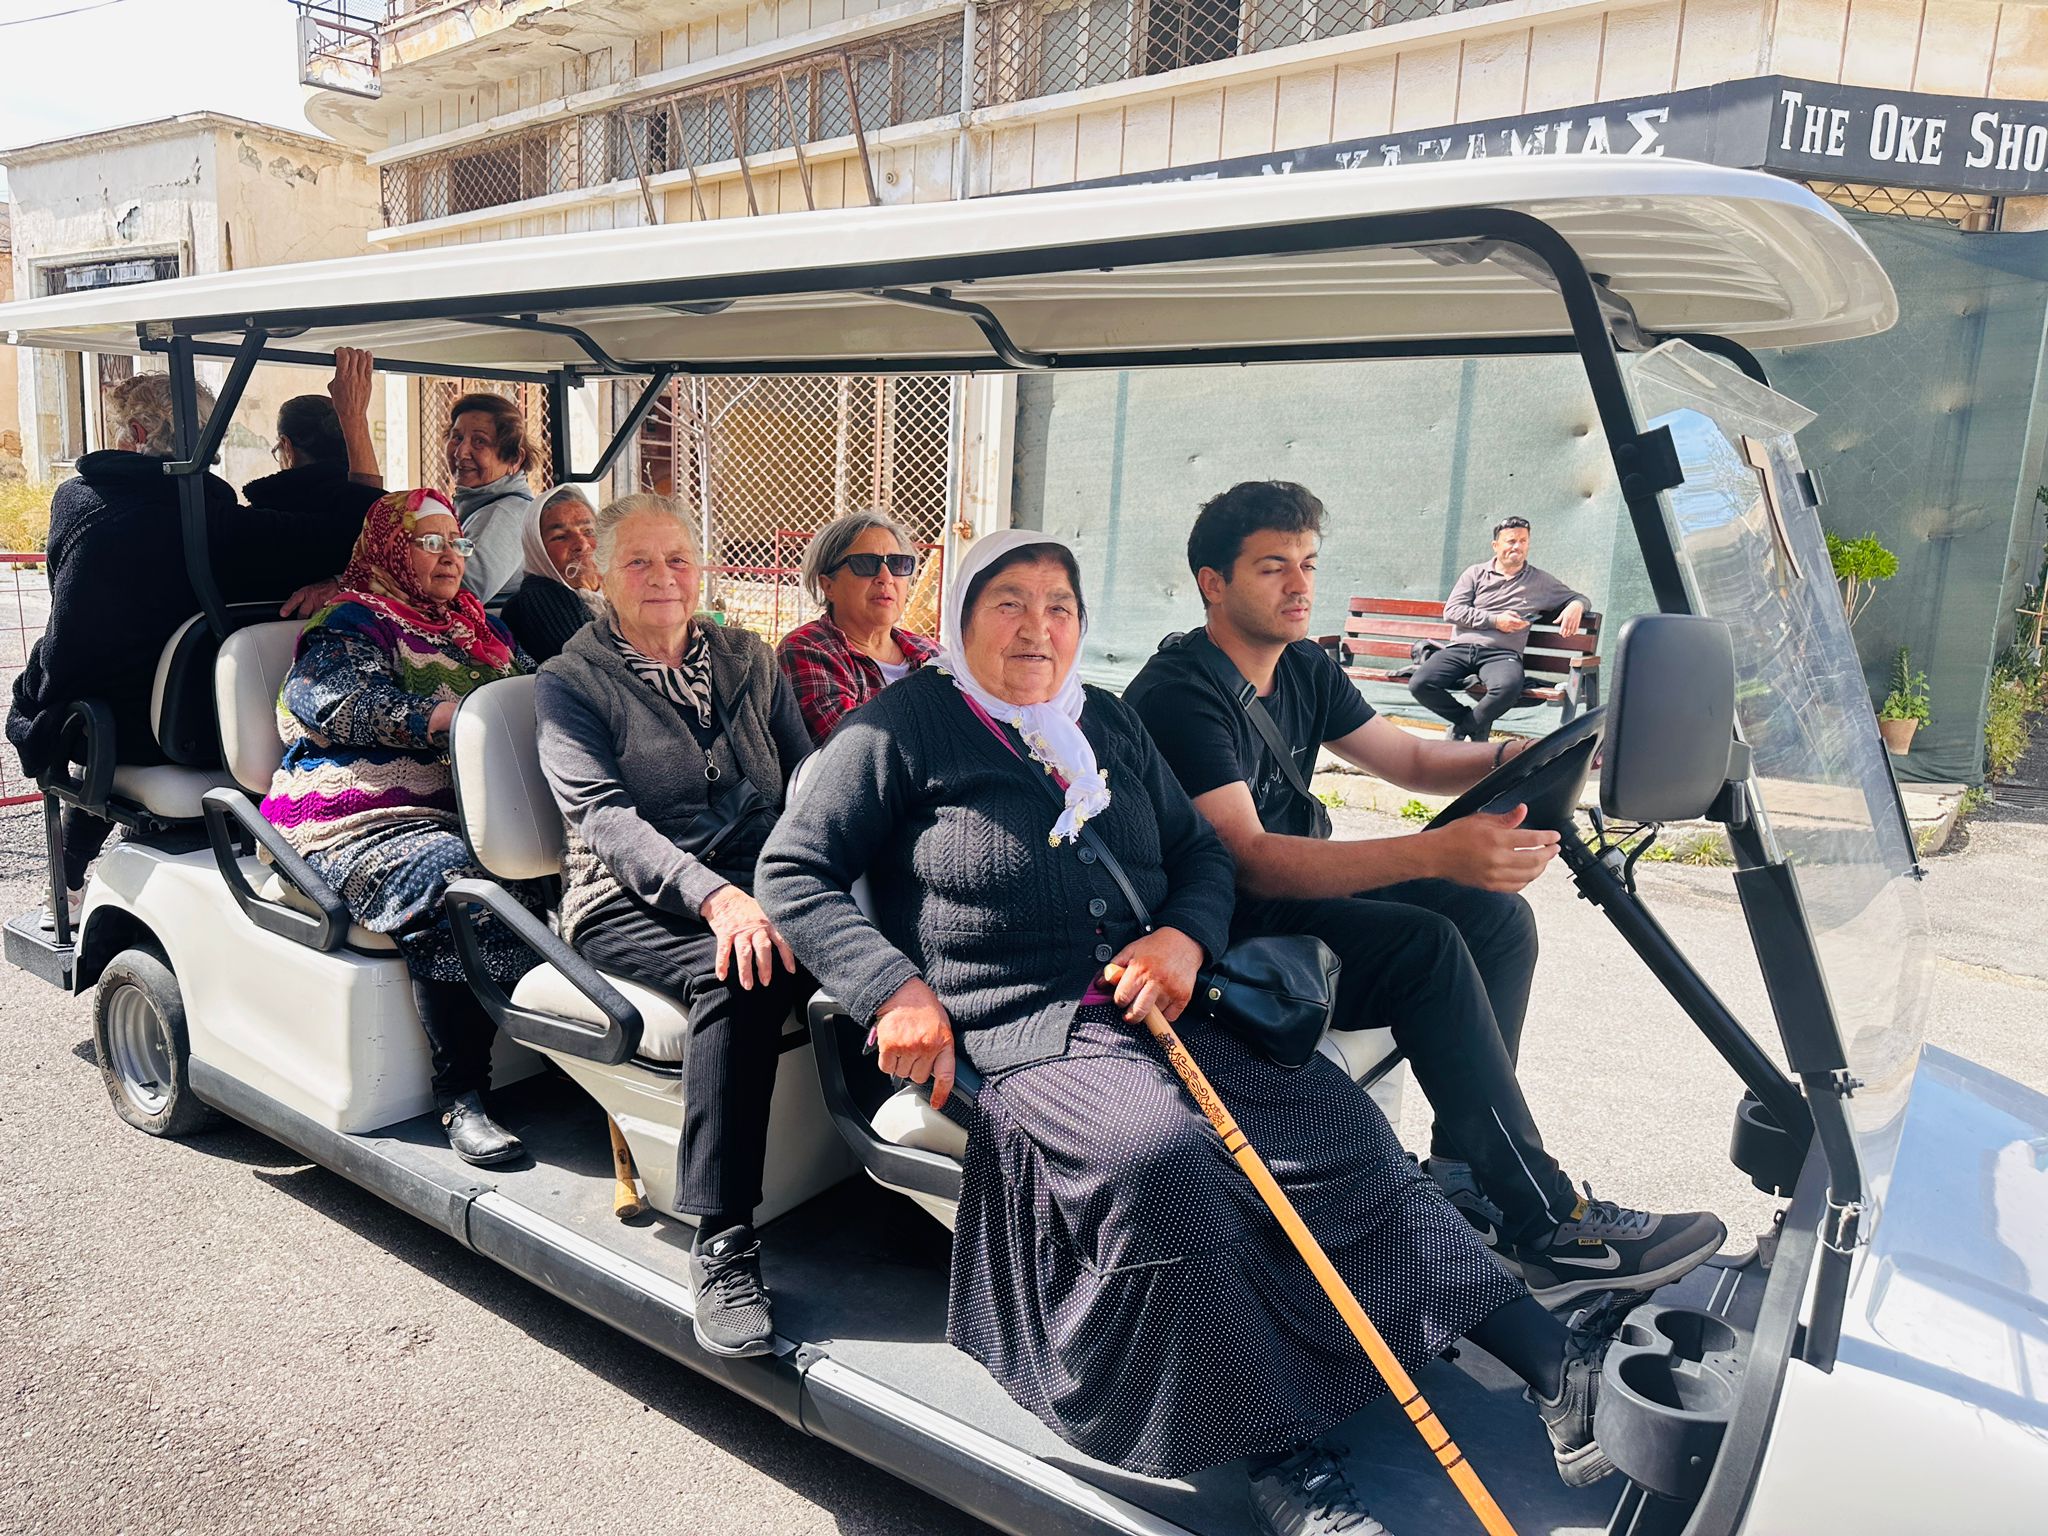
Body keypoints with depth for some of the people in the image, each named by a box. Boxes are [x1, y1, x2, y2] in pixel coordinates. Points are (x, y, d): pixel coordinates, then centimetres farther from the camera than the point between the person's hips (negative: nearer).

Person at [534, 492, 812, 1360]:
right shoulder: (570, 683, 6)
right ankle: (721, 1243, -28)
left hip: (763, 884, 3)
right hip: (631, 901, -3)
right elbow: (604, 815, -10)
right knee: (740, 975, -36)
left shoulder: (748, 660, 18)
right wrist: (714, 896, -27)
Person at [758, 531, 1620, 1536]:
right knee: (1157, 1154, -34)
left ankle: (1560, 1369, -11)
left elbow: (1202, 853, 20)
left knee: (1336, 1122, -16)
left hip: (1154, 1007, 5)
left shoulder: (1108, 724, 18)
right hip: (1011, 1038, -5)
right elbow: (792, 869, -2)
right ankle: (1282, 1454, -23)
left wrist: (1186, 936, -3)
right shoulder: (906, 725, 2)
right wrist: (896, 990, -15)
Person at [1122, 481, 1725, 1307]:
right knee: (1424, 947, -26)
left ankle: (1467, 1174, -3)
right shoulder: (1178, 693, -20)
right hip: (1221, 922, -9)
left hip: (1295, 888, 9)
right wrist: (1439, 851, -40)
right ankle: (1548, 1229, -18)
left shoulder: (1302, 668, 8)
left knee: (1497, 915, -5)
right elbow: (1247, 859, -30)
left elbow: (1410, 757, 14)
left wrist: (1509, 758, -9)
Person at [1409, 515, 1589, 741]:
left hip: (1500, 654, -1)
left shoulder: (1541, 581, 19)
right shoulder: (1476, 573, 16)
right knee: (1419, 684, -27)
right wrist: (1495, 620, -5)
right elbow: (1451, 611, 5)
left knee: (1508, 688, -39)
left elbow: (1578, 597, 27)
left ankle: (1461, 730, -9)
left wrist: (1576, 605, 1)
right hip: (1459, 649, 1)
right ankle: (1477, 724, -1)